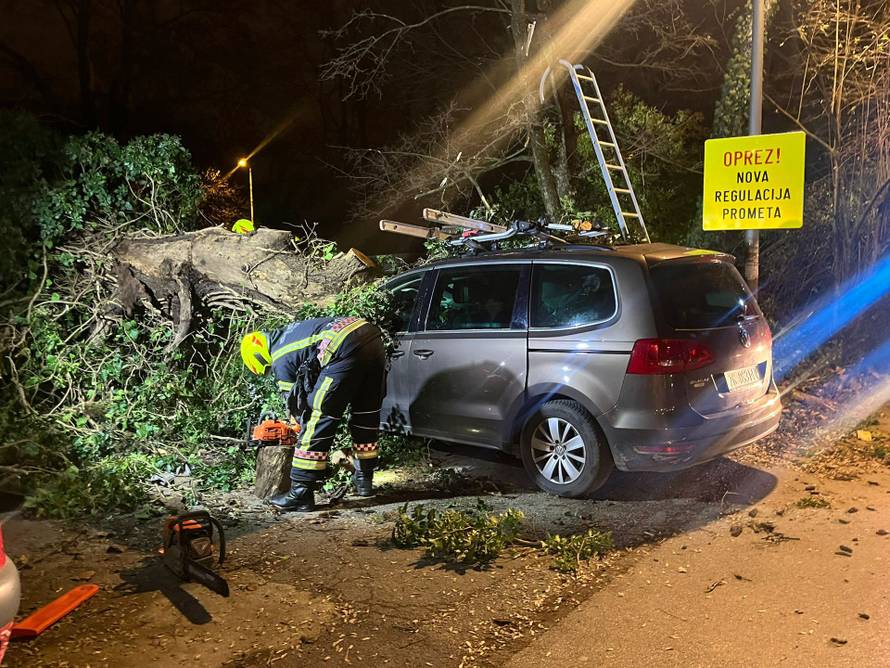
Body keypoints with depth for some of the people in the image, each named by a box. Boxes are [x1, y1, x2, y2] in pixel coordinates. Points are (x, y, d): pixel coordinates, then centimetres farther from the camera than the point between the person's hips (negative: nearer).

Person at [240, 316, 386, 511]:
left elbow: (296, 407, 15)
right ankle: (364, 480, 34)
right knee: (366, 415, 21)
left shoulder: (279, 360, 10)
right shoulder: (290, 333, 33)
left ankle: (301, 494, 4)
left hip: (346, 349, -9)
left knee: (318, 418, 0)